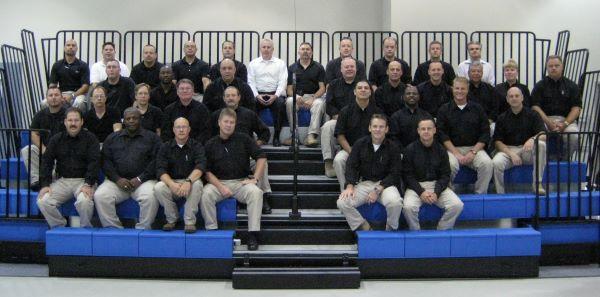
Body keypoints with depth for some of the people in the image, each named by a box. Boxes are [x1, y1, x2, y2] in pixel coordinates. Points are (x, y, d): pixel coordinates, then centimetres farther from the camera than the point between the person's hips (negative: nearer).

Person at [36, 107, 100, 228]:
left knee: (84, 201, -34)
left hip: (83, 180, -3)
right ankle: (59, 227, 1)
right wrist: (45, 184, -4)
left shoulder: (90, 138, 2)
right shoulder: (56, 139, 11)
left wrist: (88, 184, -18)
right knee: (43, 201, -20)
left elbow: (94, 162, -6)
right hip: (63, 180, 3)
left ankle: (85, 228, -7)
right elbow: (47, 162, 8)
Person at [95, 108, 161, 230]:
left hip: (143, 180, -2)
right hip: (117, 180, 3)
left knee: (150, 197, -33)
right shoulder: (112, 138, 20)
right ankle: (113, 229, -13)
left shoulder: (152, 137, 12)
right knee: (100, 196, -24)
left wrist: (140, 179, -11)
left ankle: (142, 229, -16)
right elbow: (105, 160, 10)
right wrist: (117, 179, -7)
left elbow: (155, 161, 0)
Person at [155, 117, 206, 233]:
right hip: (171, 181, 2)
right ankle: (171, 219, -6)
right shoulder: (165, 147, 5)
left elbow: (201, 166, -16)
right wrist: (172, 184, -27)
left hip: (191, 181, -1)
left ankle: (190, 221, -22)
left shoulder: (197, 146, 0)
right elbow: (160, 170, -7)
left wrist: (188, 181, -35)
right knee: (158, 188, -29)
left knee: (197, 184, -35)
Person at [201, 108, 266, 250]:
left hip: (242, 181, 0)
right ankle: (211, 231, -17)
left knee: (256, 192, -30)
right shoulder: (211, 144, 7)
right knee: (206, 194, -30)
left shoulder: (243, 139, 7)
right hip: (218, 182, 0)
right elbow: (207, 171, 2)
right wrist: (220, 187, -13)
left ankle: (253, 235, -25)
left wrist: (255, 178, -6)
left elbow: (261, 157, 5)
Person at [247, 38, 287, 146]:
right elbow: (251, 82, 7)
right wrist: (257, 95, -12)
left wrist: (275, 96, -15)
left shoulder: (280, 63, 13)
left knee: (280, 103, -34)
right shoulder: (253, 64, 15)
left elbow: (282, 82, 2)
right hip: (258, 94, 1)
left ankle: (276, 137, -26)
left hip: (275, 94, -1)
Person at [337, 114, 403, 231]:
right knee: (342, 202, -23)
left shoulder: (392, 148, -1)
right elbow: (351, 166, 2)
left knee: (395, 203, -33)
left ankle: (391, 230, -3)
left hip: (385, 183, -2)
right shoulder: (360, 144, 5)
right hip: (364, 183, 2)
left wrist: (378, 190, -16)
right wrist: (350, 186, -15)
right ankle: (365, 229, -7)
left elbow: (394, 174, -4)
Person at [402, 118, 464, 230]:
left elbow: (445, 175, 5)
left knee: (457, 205, -20)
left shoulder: (440, 150, 7)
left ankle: (441, 232, 1)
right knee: (408, 207, -32)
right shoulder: (410, 149, 0)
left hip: (437, 185, 3)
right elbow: (407, 175, -3)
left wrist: (436, 193, -12)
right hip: (416, 185, -2)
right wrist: (421, 192, -16)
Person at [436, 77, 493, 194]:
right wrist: (456, 154, -12)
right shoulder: (444, 109, 8)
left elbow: (485, 133, 6)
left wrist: (473, 152, -8)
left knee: (487, 164, -26)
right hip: (452, 148, -1)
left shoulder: (477, 109, 12)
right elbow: (442, 134, -1)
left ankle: (480, 194, -11)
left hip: (474, 148, 2)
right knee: (450, 164, -33)